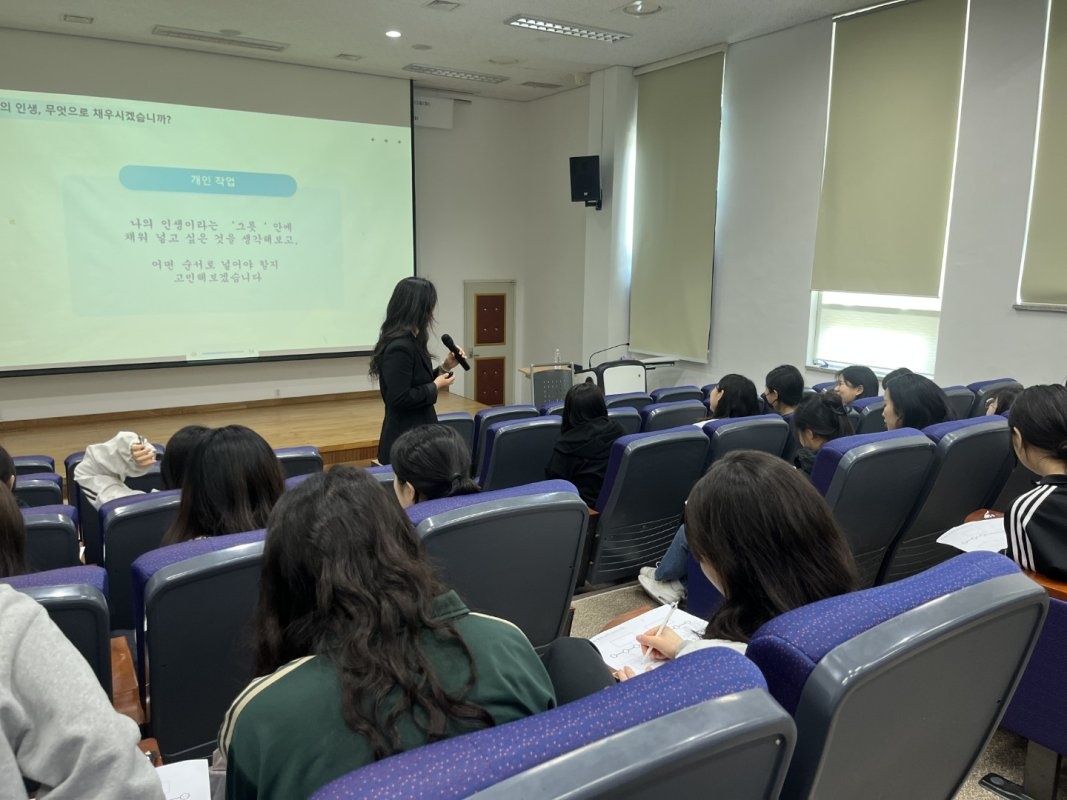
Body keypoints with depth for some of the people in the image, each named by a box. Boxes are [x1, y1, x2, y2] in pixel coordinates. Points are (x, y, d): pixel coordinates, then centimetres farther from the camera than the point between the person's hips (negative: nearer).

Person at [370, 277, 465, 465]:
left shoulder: (410, 341, 9)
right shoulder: (400, 347, -20)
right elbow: (400, 398, -24)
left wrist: (445, 367, 8)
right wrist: (436, 386, -14)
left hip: (415, 435, 10)